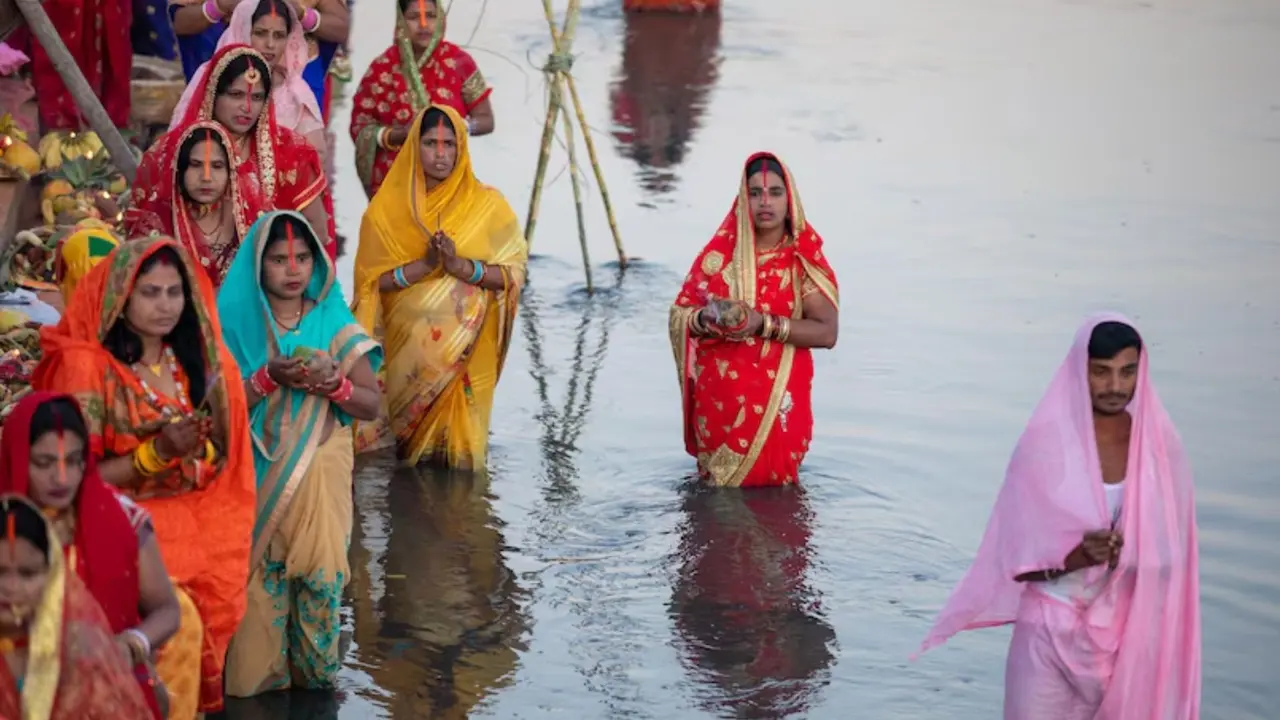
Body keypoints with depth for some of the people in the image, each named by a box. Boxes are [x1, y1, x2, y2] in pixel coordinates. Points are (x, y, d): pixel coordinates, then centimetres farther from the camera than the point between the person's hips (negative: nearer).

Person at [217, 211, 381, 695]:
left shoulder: (334, 323, 3)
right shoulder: (237, 324, -2)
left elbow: (372, 405, 3)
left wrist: (334, 385, -16)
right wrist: (270, 377, -21)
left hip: (321, 472, 1)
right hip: (258, 473, -1)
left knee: (320, 571, 0)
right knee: (261, 575, 0)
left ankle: (313, 671, 15)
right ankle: (258, 672, 13)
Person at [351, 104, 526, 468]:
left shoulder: (487, 205, -1)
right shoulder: (388, 207, -1)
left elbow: (514, 273, -4)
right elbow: (371, 281, -5)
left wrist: (461, 266, -20)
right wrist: (423, 266, -20)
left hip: (467, 353, 0)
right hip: (409, 351, 0)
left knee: (458, 452, 1)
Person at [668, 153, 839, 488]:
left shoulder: (805, 261, -4)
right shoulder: (719, 253, 3)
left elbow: (826, 332, -13)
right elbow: (679, 315, 4)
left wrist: (763, 324, -23)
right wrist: (708, 319, -19)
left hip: (776, 403, -2)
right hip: (717, 401, 2)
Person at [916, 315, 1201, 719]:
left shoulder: (1159, 443, -3)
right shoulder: (1046, 442, -11)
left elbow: (1171, 550, 5)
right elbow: (1019, 562, -9)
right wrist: (1078, 556, -25)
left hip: (1132, 632, 2)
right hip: (1052, 632, -2)